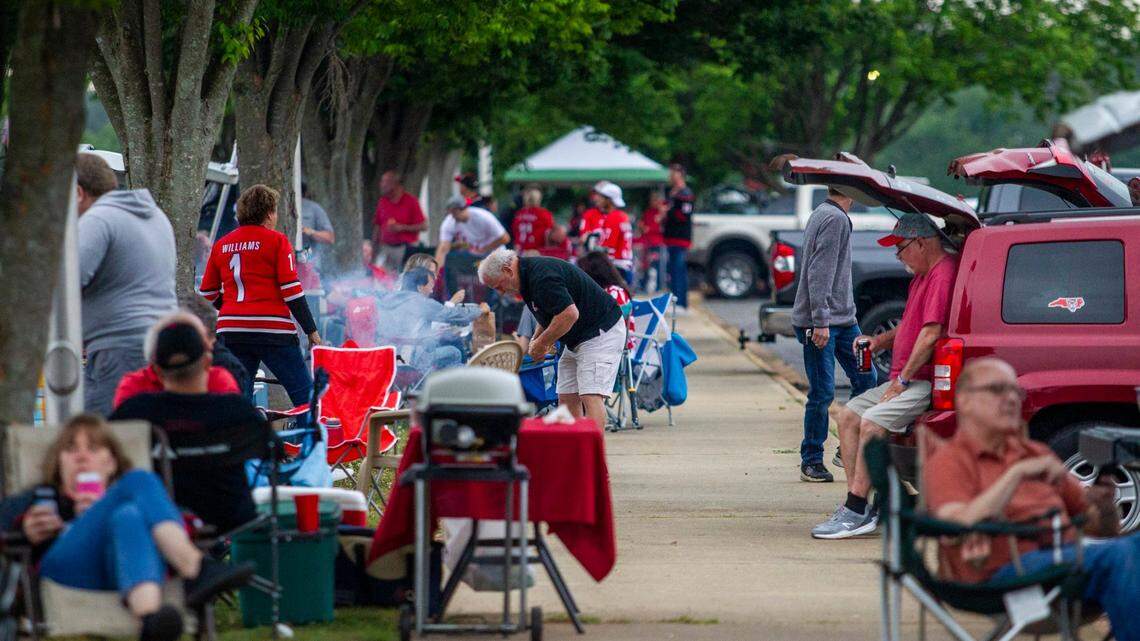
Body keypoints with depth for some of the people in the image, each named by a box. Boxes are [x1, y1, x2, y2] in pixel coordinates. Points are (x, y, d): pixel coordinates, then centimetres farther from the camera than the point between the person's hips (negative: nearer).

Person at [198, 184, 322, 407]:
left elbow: (207, 294, 17)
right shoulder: (276, 241, -1)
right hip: (272, 330, -5)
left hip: (231, 332, 5)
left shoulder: (221, 245, 13)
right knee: (304, 394, -4)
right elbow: (291, 290, -6)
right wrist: (311, 331, -3)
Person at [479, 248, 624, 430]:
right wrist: (537, 339, 7)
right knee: (567, 398, 5)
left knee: (590, 397, -19)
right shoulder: (530, 274, 10)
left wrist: (542, 343, -17)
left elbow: (569, 314, -29)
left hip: (601, 331, -11)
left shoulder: (542, 277, -22)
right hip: (576, 339, 11)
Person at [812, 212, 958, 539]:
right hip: (904, 379, 11)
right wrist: (879, 341, 12)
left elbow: (931, 334, -22)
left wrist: (903, 380, -17)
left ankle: (856, 512, -25)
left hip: (925, 382, -11)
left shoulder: (944, 274, -16)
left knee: (871, 422, -25)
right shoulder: (923, 275, 20)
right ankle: (858, 503, -2)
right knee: (848, 415, 5)